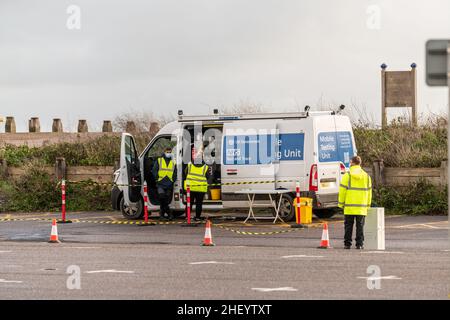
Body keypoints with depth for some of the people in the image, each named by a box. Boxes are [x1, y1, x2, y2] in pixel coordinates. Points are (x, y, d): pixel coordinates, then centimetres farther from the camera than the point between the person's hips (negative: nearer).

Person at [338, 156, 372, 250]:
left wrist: (341, 203, 2)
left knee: (348, 226, 5)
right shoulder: (366, 176, 7)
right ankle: (359, 244, 2)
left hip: (349, 206, -2)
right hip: (362, 207, 2)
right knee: (360, 226, 5)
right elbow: (369, 191, 10)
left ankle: (347, 243, 4)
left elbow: (342, 191, -6)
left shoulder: (347, 176, -5)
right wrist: (368, 205, 17)